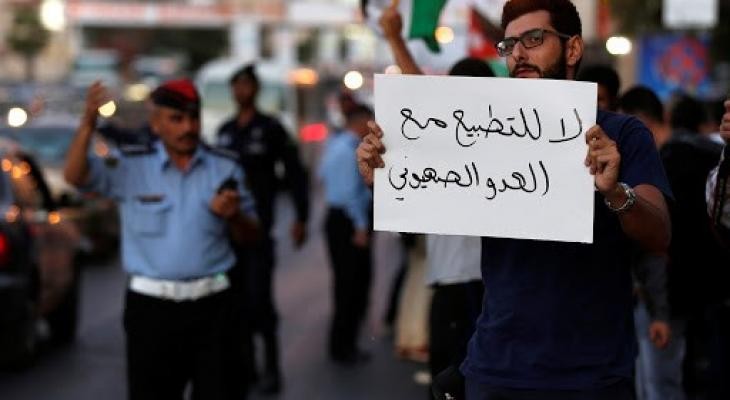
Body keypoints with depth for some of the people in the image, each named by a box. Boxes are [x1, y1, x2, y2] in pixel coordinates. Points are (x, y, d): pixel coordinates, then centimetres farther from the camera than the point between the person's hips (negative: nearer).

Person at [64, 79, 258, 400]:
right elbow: (75, 176, -13)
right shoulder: (131, 167, 1)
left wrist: (233, 216, -12)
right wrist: (88, 122, -27)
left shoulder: (224, 169, 7)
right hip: (151, 305, -1)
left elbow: (249, 236, 12)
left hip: (211, 304, 1)